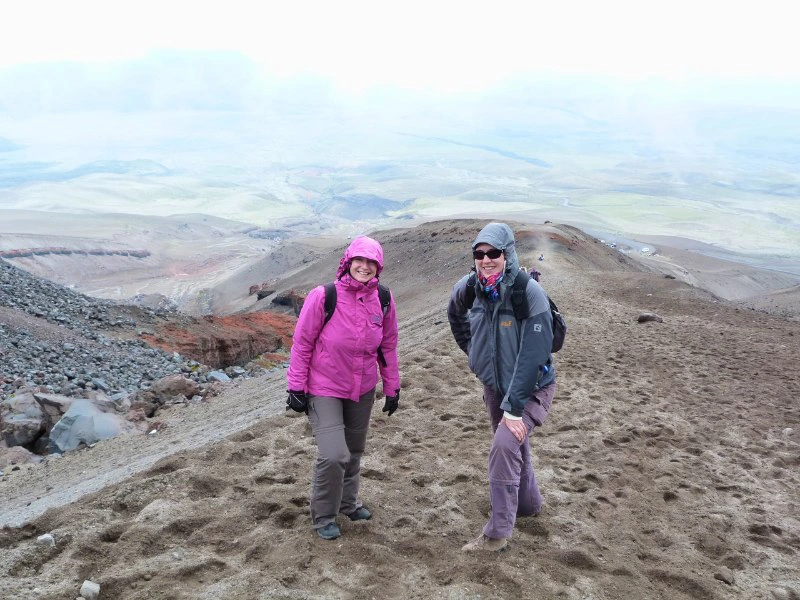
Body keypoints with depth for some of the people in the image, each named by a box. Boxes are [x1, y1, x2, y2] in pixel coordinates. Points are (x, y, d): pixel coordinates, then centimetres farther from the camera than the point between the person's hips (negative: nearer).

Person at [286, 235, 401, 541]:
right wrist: (296, 387, -9)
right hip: (324, 389, -5)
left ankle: (348, 502, 43)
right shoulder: (323, 297, -18)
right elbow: (302, 343, -11)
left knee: (354, 451, 19)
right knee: (333, 455, -13)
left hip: (363, 389, 5)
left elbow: (388, 346, 5)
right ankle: (323, 517, 11)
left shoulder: (383, 300, -6)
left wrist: (392, 388, 8)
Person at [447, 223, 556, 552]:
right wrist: (472, 350, 10)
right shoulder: (469, 288, -10)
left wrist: (514, 407, -28)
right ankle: (529, 504, 47)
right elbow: (455, 314, 16)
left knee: (504, 447, -20)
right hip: (493, 386, 6)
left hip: (531, 388, -6)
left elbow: (532, 355, -29)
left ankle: (497, 533, -7)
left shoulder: (529, 293, -27)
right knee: (514, 447, 21)